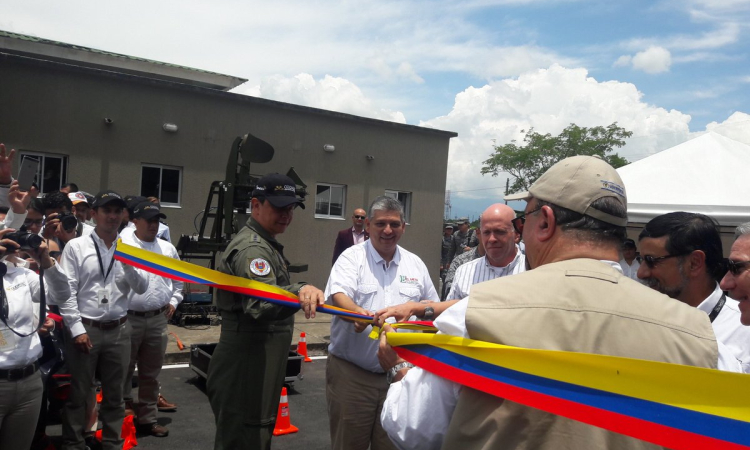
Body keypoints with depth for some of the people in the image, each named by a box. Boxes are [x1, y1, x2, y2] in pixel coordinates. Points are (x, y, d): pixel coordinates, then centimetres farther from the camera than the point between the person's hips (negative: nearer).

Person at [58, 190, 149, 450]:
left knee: (114, 394, 13)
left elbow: (141, 288, 1)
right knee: (78, 394, 7)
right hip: (85, 328, -3)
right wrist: (77, 329, -11)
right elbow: (66, 291, -6)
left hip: (119, 330, 3)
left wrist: (128, 263, -14)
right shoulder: (76, 246, -2)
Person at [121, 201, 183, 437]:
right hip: (128, 318, -4)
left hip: (158, 319, 5)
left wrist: (174, 302, 10)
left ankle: (147, 418, 27)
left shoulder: (168, 249, 10)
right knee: (124, 371, 7)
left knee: (150, 373, 15)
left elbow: (178, 279, 21)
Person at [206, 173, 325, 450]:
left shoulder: (266, 245, 15)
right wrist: (299, 291, -52)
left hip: (258, 370, 11)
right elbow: (260, 304, -37)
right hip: (246, 374, -11)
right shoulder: (252, 248, -20)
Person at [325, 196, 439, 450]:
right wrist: (356, 311, -39)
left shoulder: (416, 264, 10)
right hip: (351, 372, -3)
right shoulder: (352, 257, -2)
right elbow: (338, 295, -21)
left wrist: (420, 307, -1)